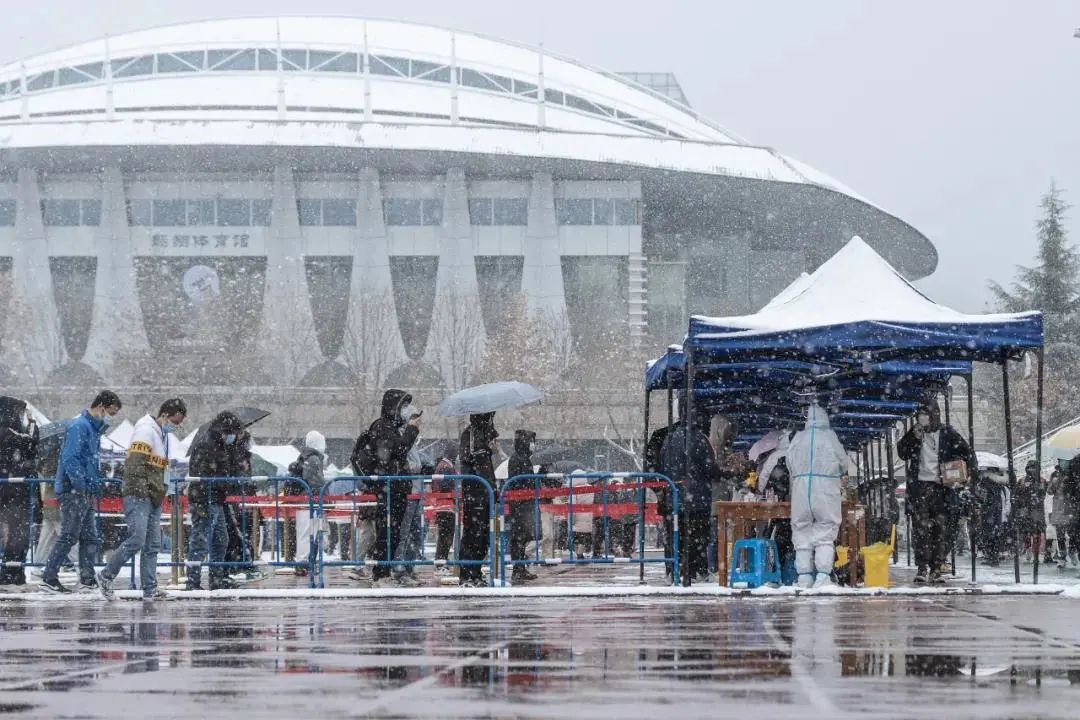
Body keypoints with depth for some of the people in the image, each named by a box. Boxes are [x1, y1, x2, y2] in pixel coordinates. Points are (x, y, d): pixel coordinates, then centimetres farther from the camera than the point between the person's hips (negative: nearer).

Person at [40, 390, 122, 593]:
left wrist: (93, 490, 16)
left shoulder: (94, 428, 18)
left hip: (86, 493, 10)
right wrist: (82, 488, -20)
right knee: (69, 536, -7)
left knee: (90, 537, 8)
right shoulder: (79, 426, -13)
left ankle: (87, 578, 10)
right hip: (73, 492, -10)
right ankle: (48, 578, -4)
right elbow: (70, 460, -21)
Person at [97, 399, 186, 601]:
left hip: (153, 498, 10)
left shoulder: (162, 435, 20)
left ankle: (150, 589, 5)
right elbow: (135, 463, -20)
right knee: (136, 541, -15)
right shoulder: (146, 431, -11)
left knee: (153, 545, 5)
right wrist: (141, 490, -24)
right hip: (139, 495, -10)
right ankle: (106, 577, -3)